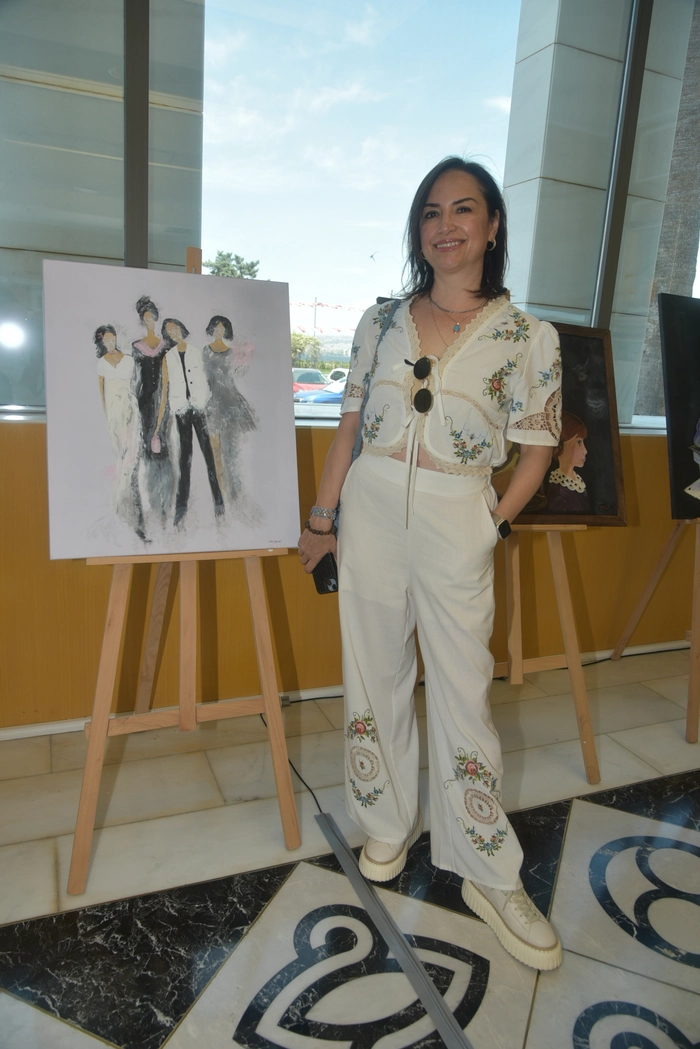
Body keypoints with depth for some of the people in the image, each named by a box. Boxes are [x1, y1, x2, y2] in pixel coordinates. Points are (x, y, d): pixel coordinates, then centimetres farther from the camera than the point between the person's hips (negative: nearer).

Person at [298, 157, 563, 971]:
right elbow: (349, 424, 8)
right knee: (375, 677, 11)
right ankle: (388, 826, 33)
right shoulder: (381, 322, 7)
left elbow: (536, 447, 5)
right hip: (370, 507, 3)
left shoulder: (529, 338, 0)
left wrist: (495, 524, -4)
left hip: (457, 521, -3)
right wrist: (321, 519, 5)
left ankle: (490, 875, 21)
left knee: (463, 694, 2)